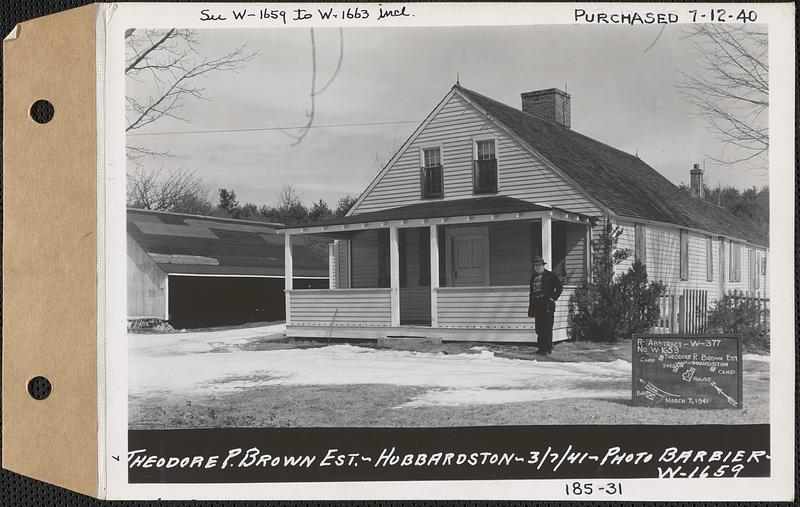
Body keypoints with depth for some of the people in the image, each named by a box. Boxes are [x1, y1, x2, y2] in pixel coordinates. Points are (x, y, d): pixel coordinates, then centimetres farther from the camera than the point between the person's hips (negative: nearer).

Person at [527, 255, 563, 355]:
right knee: (539, 328, 6)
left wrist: (553, 298, -7)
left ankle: (547, 348, -3)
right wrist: (530, 309, 14)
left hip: (547, 305, -6)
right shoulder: (533, 277, 17)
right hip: (537, 306, 6)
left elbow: (560, 287, 0)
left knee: (547, 328, -6)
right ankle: (541, 348, 12)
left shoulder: (550, 275, 1)